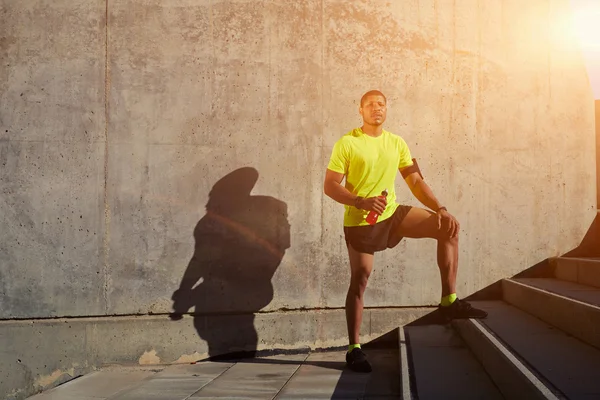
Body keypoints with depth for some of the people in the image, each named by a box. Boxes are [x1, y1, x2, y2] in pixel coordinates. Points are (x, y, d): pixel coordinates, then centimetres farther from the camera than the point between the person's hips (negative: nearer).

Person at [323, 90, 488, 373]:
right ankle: (354, 349, 12)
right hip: (360, 222, -5)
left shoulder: (397, 143, 5)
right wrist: (361, 202, -28)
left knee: (448, 227, -8)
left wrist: (440, 209, -10)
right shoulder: (347, 143, -10)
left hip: (393, 214, 5)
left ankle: (449, 301, -4)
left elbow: (415, 181, 4)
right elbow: (330, 186, -13)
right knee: (360, 281, -1)